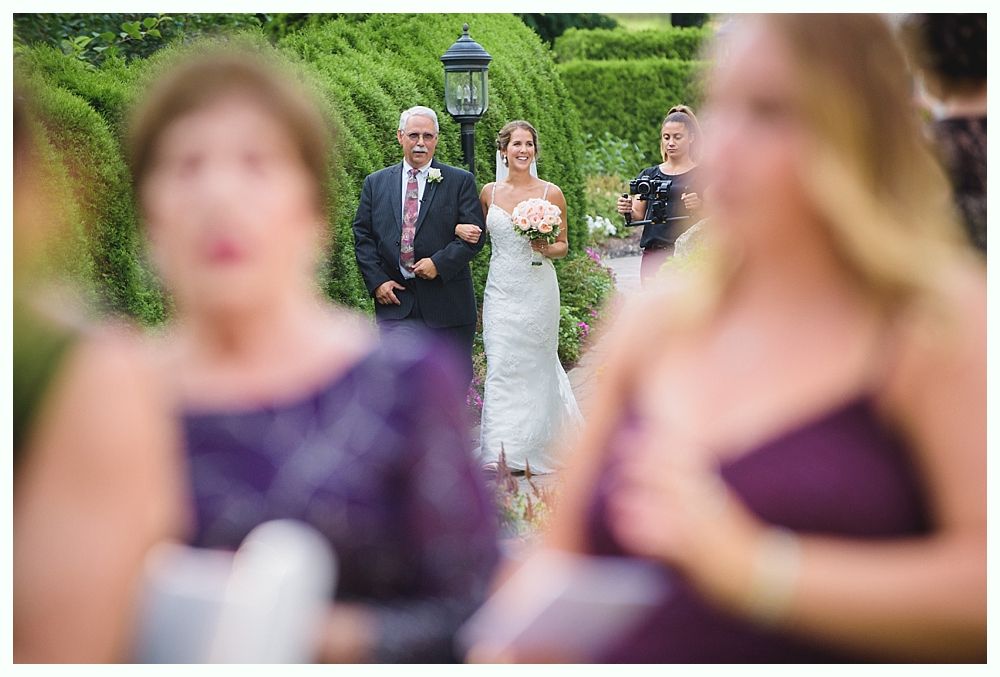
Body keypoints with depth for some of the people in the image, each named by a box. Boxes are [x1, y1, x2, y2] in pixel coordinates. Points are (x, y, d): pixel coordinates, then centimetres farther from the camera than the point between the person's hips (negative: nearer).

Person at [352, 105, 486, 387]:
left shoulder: (460, 181, 3)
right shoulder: (376, 183, 10)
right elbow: (363, 236, 8)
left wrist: (439, 263, -16)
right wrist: (377, 281, -4)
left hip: (447, 302, 0)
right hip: (396, 300, 0)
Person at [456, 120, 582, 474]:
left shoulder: (551, 193, -1)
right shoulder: (489, 192, 6)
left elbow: (563, 245, 7)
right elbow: (476, 231, 21)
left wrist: (546, 248, -14)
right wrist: (460, 229, -1)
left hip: (537, 289, -2)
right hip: (500, 290, 2)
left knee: (536, 365, 4)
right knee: (500, 368, -5)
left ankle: (535, 448, 18)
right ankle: (502, 451, -2)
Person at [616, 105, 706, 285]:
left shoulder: (702, 175, 5)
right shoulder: (648, 175, 16)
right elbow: (638, 215, 10)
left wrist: (700, 207, -21)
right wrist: (627, 211, -12)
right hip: (653, 255, 3)